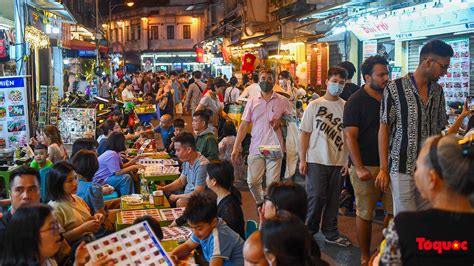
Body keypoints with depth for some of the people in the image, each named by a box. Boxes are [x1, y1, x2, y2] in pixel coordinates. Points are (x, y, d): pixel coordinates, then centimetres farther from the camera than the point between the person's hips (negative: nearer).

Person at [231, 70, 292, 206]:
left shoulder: (283, 101, 4)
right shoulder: (252, 102, 9)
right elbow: (244, 125, 7)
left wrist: (280, 122, -10)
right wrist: (235, 147, 0)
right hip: (256, 148, 2)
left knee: (272, 184, -2)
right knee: (252, 181, -1)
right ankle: (261, 203, 25)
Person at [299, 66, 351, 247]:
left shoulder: (346, 107, 4)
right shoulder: (314, 105, -2)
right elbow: (305, 133, -1)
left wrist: (348, 160, 2)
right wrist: (302, 160, -4)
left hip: (338, 161, 3)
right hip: (317, 160, -2)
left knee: (333, 199, 10)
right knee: (316, 197, -1)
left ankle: (331, 233, 22)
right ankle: (308, 231, 17)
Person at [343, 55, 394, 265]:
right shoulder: (356, 101, -6)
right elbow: (350, 136, -11)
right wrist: (359, 168, -17)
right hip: (366, 167, -5)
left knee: (395, 210, 7)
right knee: (365, 214, 3)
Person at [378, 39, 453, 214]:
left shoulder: (438, 91, 8)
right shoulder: (395, 88, -7)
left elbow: (439, 129, 15)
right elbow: (384, 129, -5)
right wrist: (383, 169, -7)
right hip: (402, 169, -5)